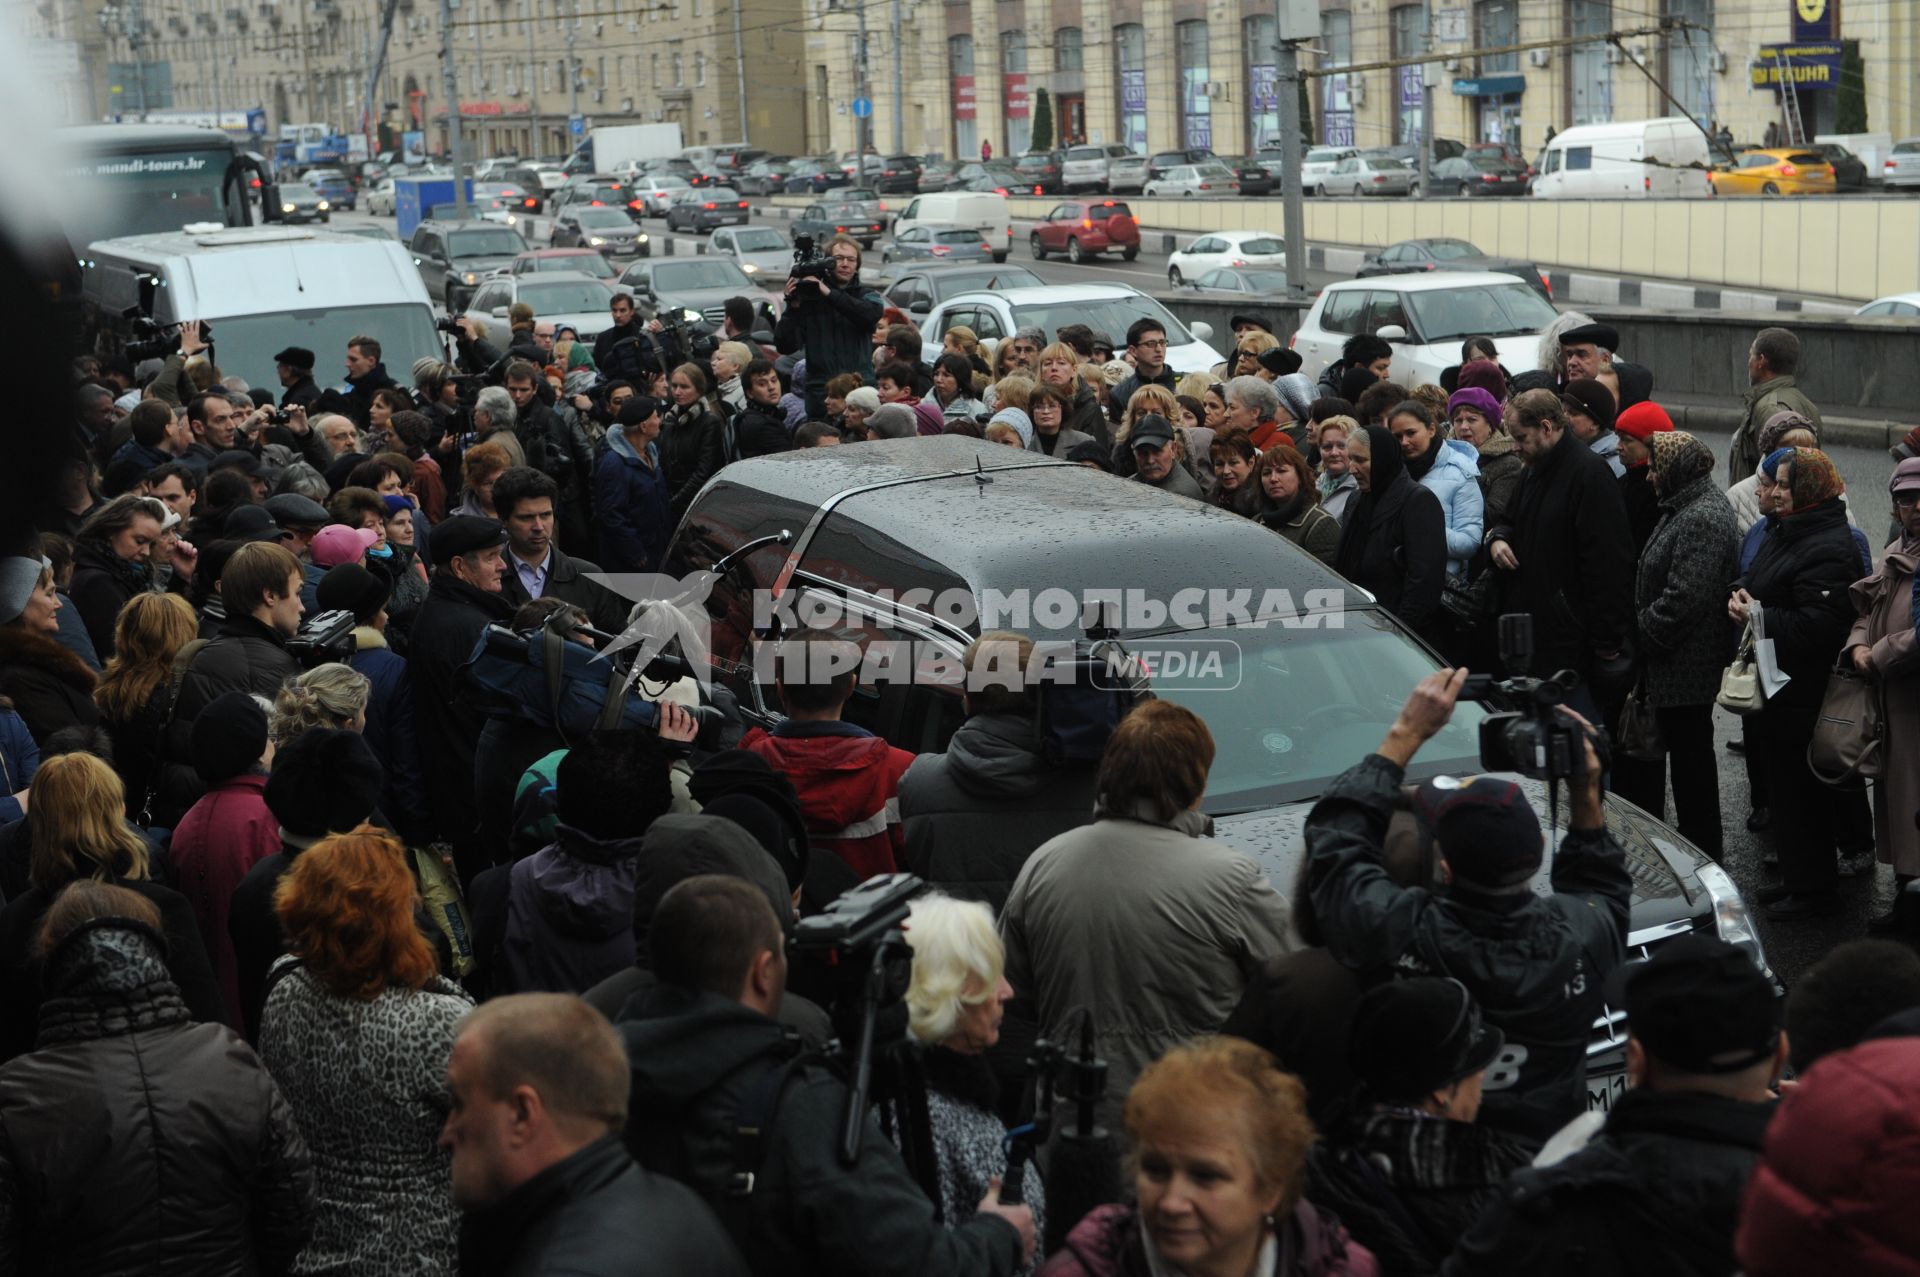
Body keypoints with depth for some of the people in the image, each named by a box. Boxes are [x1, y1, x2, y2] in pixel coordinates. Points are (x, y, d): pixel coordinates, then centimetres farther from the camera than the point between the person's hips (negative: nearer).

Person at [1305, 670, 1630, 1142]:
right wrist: (1586, 794, 2)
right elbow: (1605, 890, 10)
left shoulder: (1399, 933, -25)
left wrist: (1405, 734, -1)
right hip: (1547, 1148, 2)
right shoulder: (1578, 938, -19)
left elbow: (1334, 836, -4)